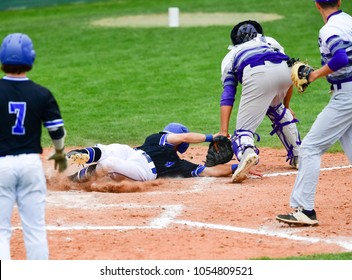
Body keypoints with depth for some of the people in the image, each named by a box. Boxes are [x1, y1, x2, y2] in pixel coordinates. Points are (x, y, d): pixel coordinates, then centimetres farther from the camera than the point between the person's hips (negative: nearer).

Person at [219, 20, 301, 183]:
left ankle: (247, 152, -37)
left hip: (257, 75, -3)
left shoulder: (230, 56, 34)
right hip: (285, 71, 3)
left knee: (244, 127, -2)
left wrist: (223, 131, 14)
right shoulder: (271, 41, 42)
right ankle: (298, 157, 31)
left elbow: (227, 96, 22)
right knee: (278, 110, 33)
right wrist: (286, 107, 49)